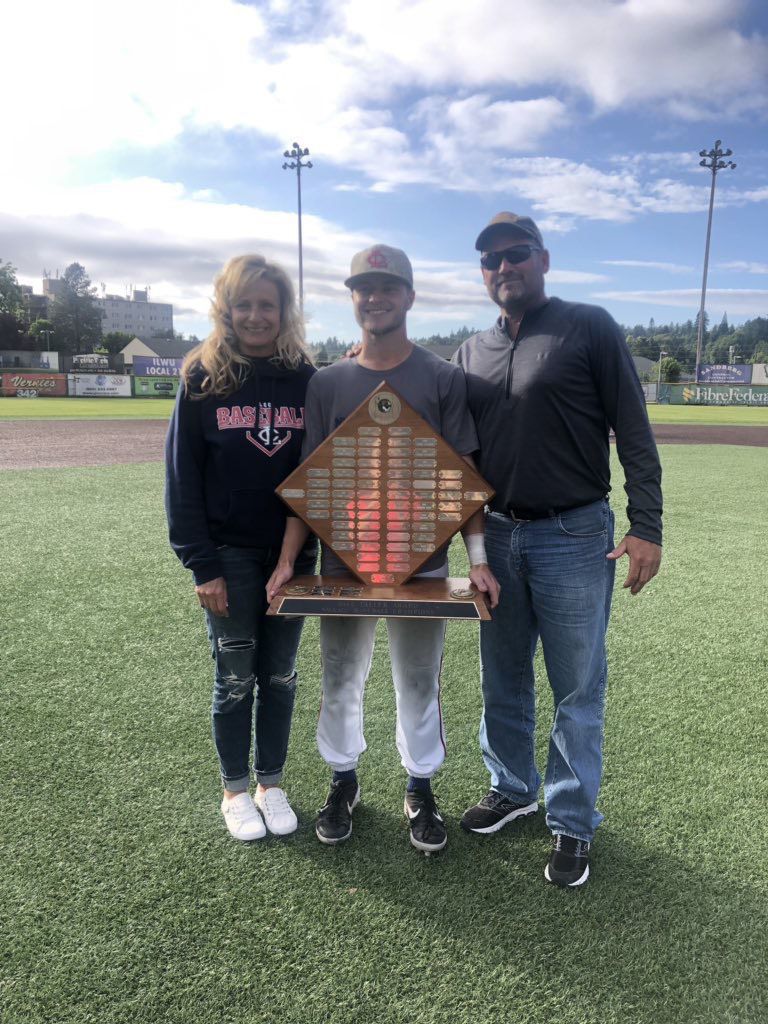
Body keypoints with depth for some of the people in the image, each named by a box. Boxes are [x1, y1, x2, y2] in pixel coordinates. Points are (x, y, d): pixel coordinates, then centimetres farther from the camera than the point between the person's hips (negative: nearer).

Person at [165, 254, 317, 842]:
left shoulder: (306, 379, 2)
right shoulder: (204, 378, -3)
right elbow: (182, 476, -4)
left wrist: (317, 545, -3)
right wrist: (202, 565, -10)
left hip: (293, 554, 2)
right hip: (230, 556, -2)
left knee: (280, 675, 12)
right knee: (236, 676, 9)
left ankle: (272, 782, 30)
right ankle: (235, 788, 28)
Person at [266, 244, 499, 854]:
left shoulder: (443, 378, -1)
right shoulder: (328, 382, 3)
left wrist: (478, 559, -10)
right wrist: (288, 561, -5)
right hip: (343, 563, 2)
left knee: (419, 682, 11)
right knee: (341, 679, 14)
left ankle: (420, 788, 32)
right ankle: (344, 781, 36)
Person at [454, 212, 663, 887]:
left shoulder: (589, 328, -4)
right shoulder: (472, 353, 10)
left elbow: (634, 435, -7)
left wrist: (646, 526, -13)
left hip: (574, 539, -4)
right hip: (498, 535, 5)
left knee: (577, 691, 6)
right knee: (503, 682, 16)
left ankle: (572, 823, 23)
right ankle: (511, 789, 37)